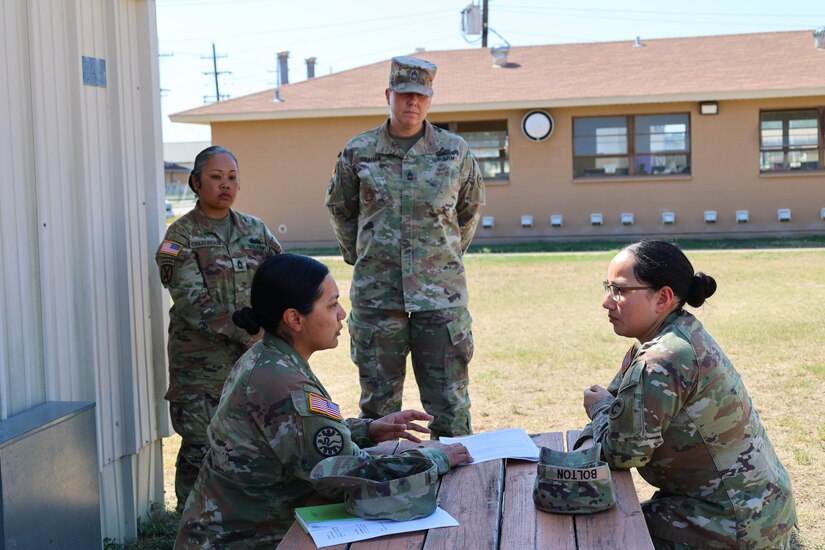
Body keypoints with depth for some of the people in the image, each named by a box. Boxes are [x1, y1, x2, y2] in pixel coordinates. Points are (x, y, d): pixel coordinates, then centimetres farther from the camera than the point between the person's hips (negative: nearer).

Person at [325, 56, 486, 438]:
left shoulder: (455, 151, 3)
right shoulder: (358, 152, 3)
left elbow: (470, 208, 17)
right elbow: (340, 209, 17)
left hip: (441, 296, 0)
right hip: (377, 296, 1)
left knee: (450, 405, 4)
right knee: (378, 404, 10)